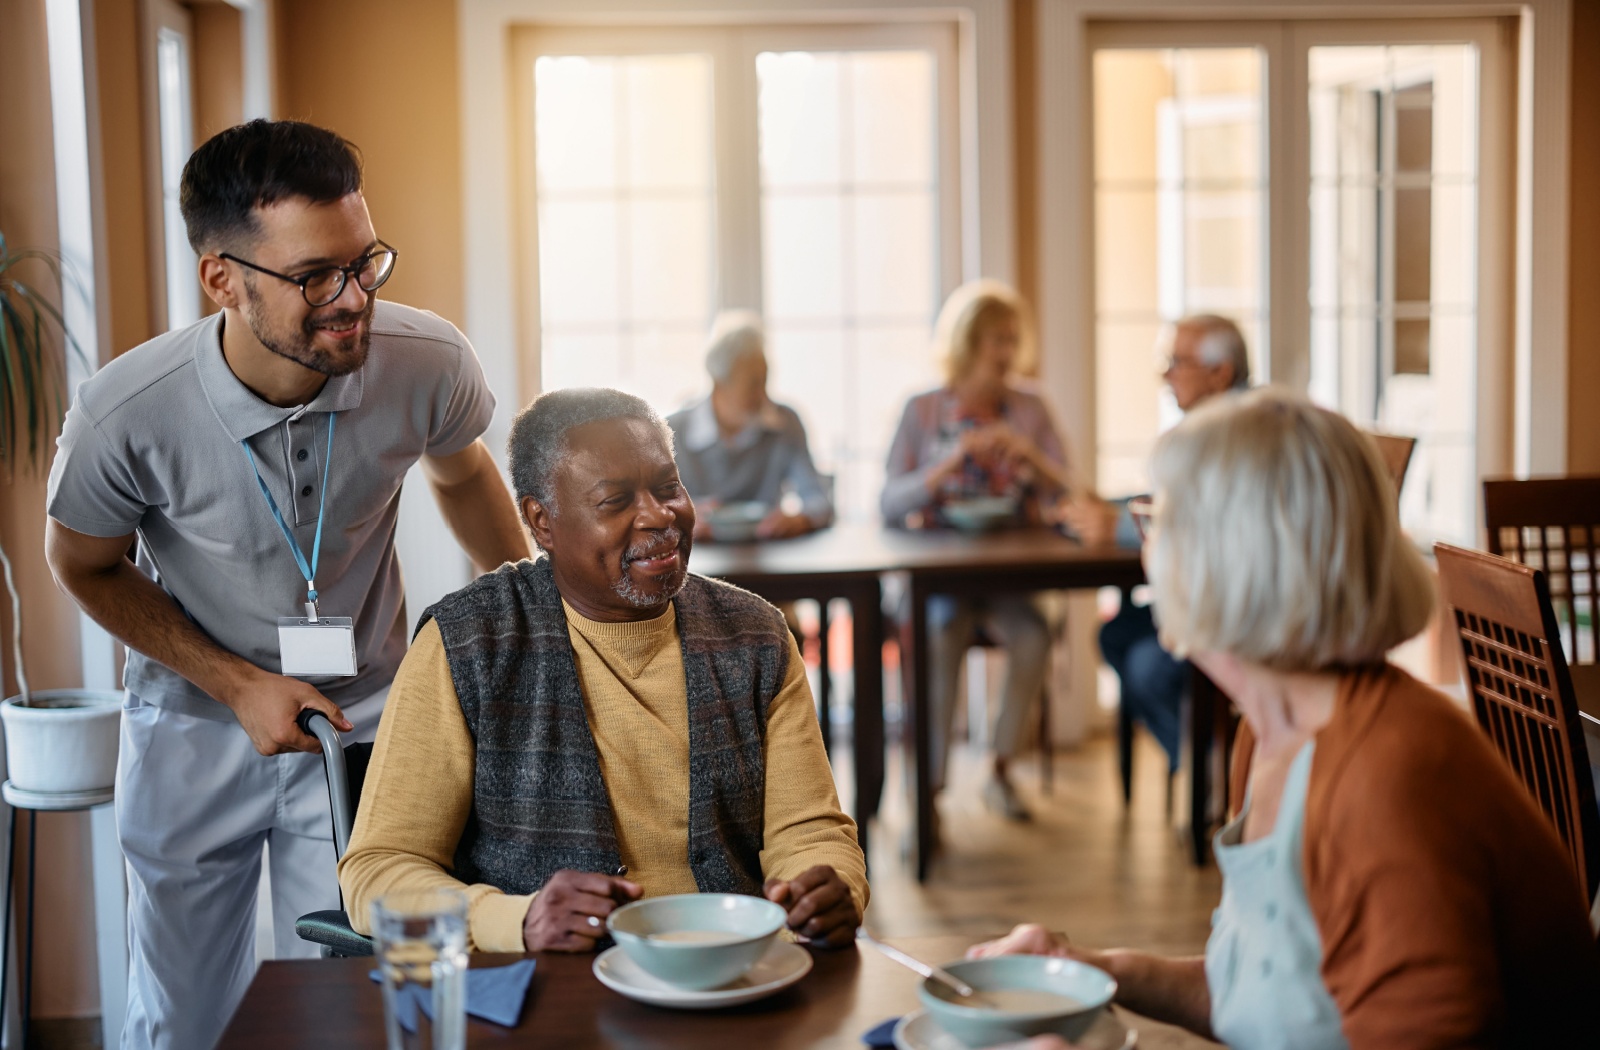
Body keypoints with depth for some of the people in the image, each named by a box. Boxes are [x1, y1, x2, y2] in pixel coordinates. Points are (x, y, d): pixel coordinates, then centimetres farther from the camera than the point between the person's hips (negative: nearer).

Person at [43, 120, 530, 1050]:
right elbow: (86, 564, -5)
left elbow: (463, 473, 4)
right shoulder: (126, 414, -26)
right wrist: (240, 685, -13)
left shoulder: (429, 364, -22)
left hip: (360, 722, 0)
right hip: (195, 723, 0)